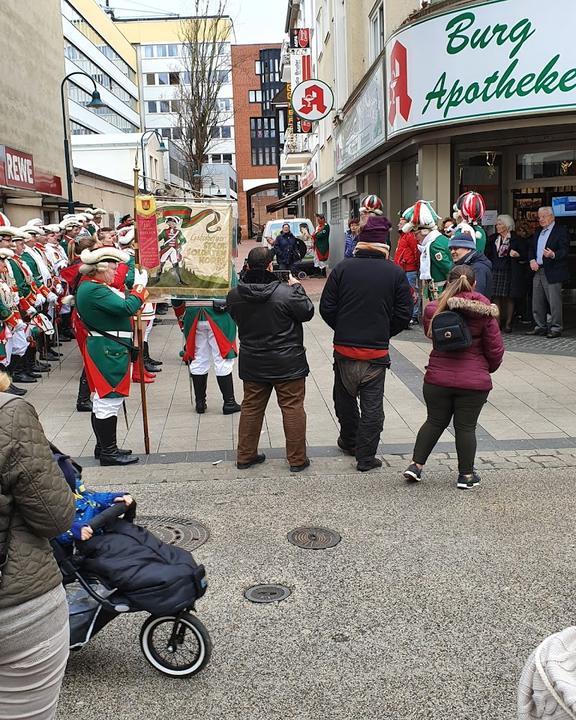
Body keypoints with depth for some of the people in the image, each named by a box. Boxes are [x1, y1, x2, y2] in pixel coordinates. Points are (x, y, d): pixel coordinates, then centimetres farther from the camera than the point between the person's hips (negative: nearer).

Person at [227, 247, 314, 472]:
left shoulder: (234, 295, -6)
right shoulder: (286, 292, -19)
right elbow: (307, 312, -7)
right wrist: (297, 287, 7)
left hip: (252, 364, 4)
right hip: (287, 364, -4)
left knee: (251, 408, 16)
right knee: (293, 409, 7)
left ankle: (245, 456, 25)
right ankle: (297, 459, 14)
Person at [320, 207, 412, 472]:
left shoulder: (342, 268, -4)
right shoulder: (396, 273, -3)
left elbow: (326, 308, -2)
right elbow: (404, 314, -2)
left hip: (344, 348, 1)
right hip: (377, 352, -1)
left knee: (345, 398, 21)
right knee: (372, 405, 6)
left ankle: (349, 441, 38)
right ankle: (366, 457, 10)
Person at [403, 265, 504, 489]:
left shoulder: (434, 309, -4)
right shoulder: (485, 312, -8)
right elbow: (496, 348, -4)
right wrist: (489, 368, 14)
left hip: (438, 377, 2)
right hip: (474, 381, -2)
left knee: (435, 421, 17)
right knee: (466, 427, 8)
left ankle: (416, 465, 17)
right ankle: (466, 475, 18)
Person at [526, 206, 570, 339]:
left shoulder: (561, 231, -4)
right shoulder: (538, 232, 19)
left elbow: (565, 250, -12)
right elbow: (531, 248, 18)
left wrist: (553, 255, -31)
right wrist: (532, 260, -1)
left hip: (552, 272, -8)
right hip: (537, 271, 8)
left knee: (554, 301, -6)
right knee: (537, 301, 10)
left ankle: (556, 328, 1)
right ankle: (540, 327, 19)